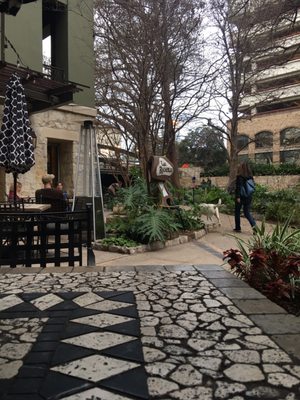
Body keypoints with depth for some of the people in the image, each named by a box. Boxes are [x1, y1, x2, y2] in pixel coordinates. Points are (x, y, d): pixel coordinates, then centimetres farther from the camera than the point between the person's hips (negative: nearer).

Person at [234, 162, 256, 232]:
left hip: (241, 197, -6)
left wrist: (238, 197, -19)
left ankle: (238, 228, 18)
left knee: (237, 212, 11)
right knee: (247, 213, 11)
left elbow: (238, 187, -19)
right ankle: (254, 225, -8)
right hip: (248, 197, 6)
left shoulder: (240, 177, -13)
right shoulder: (250, 176, 6)